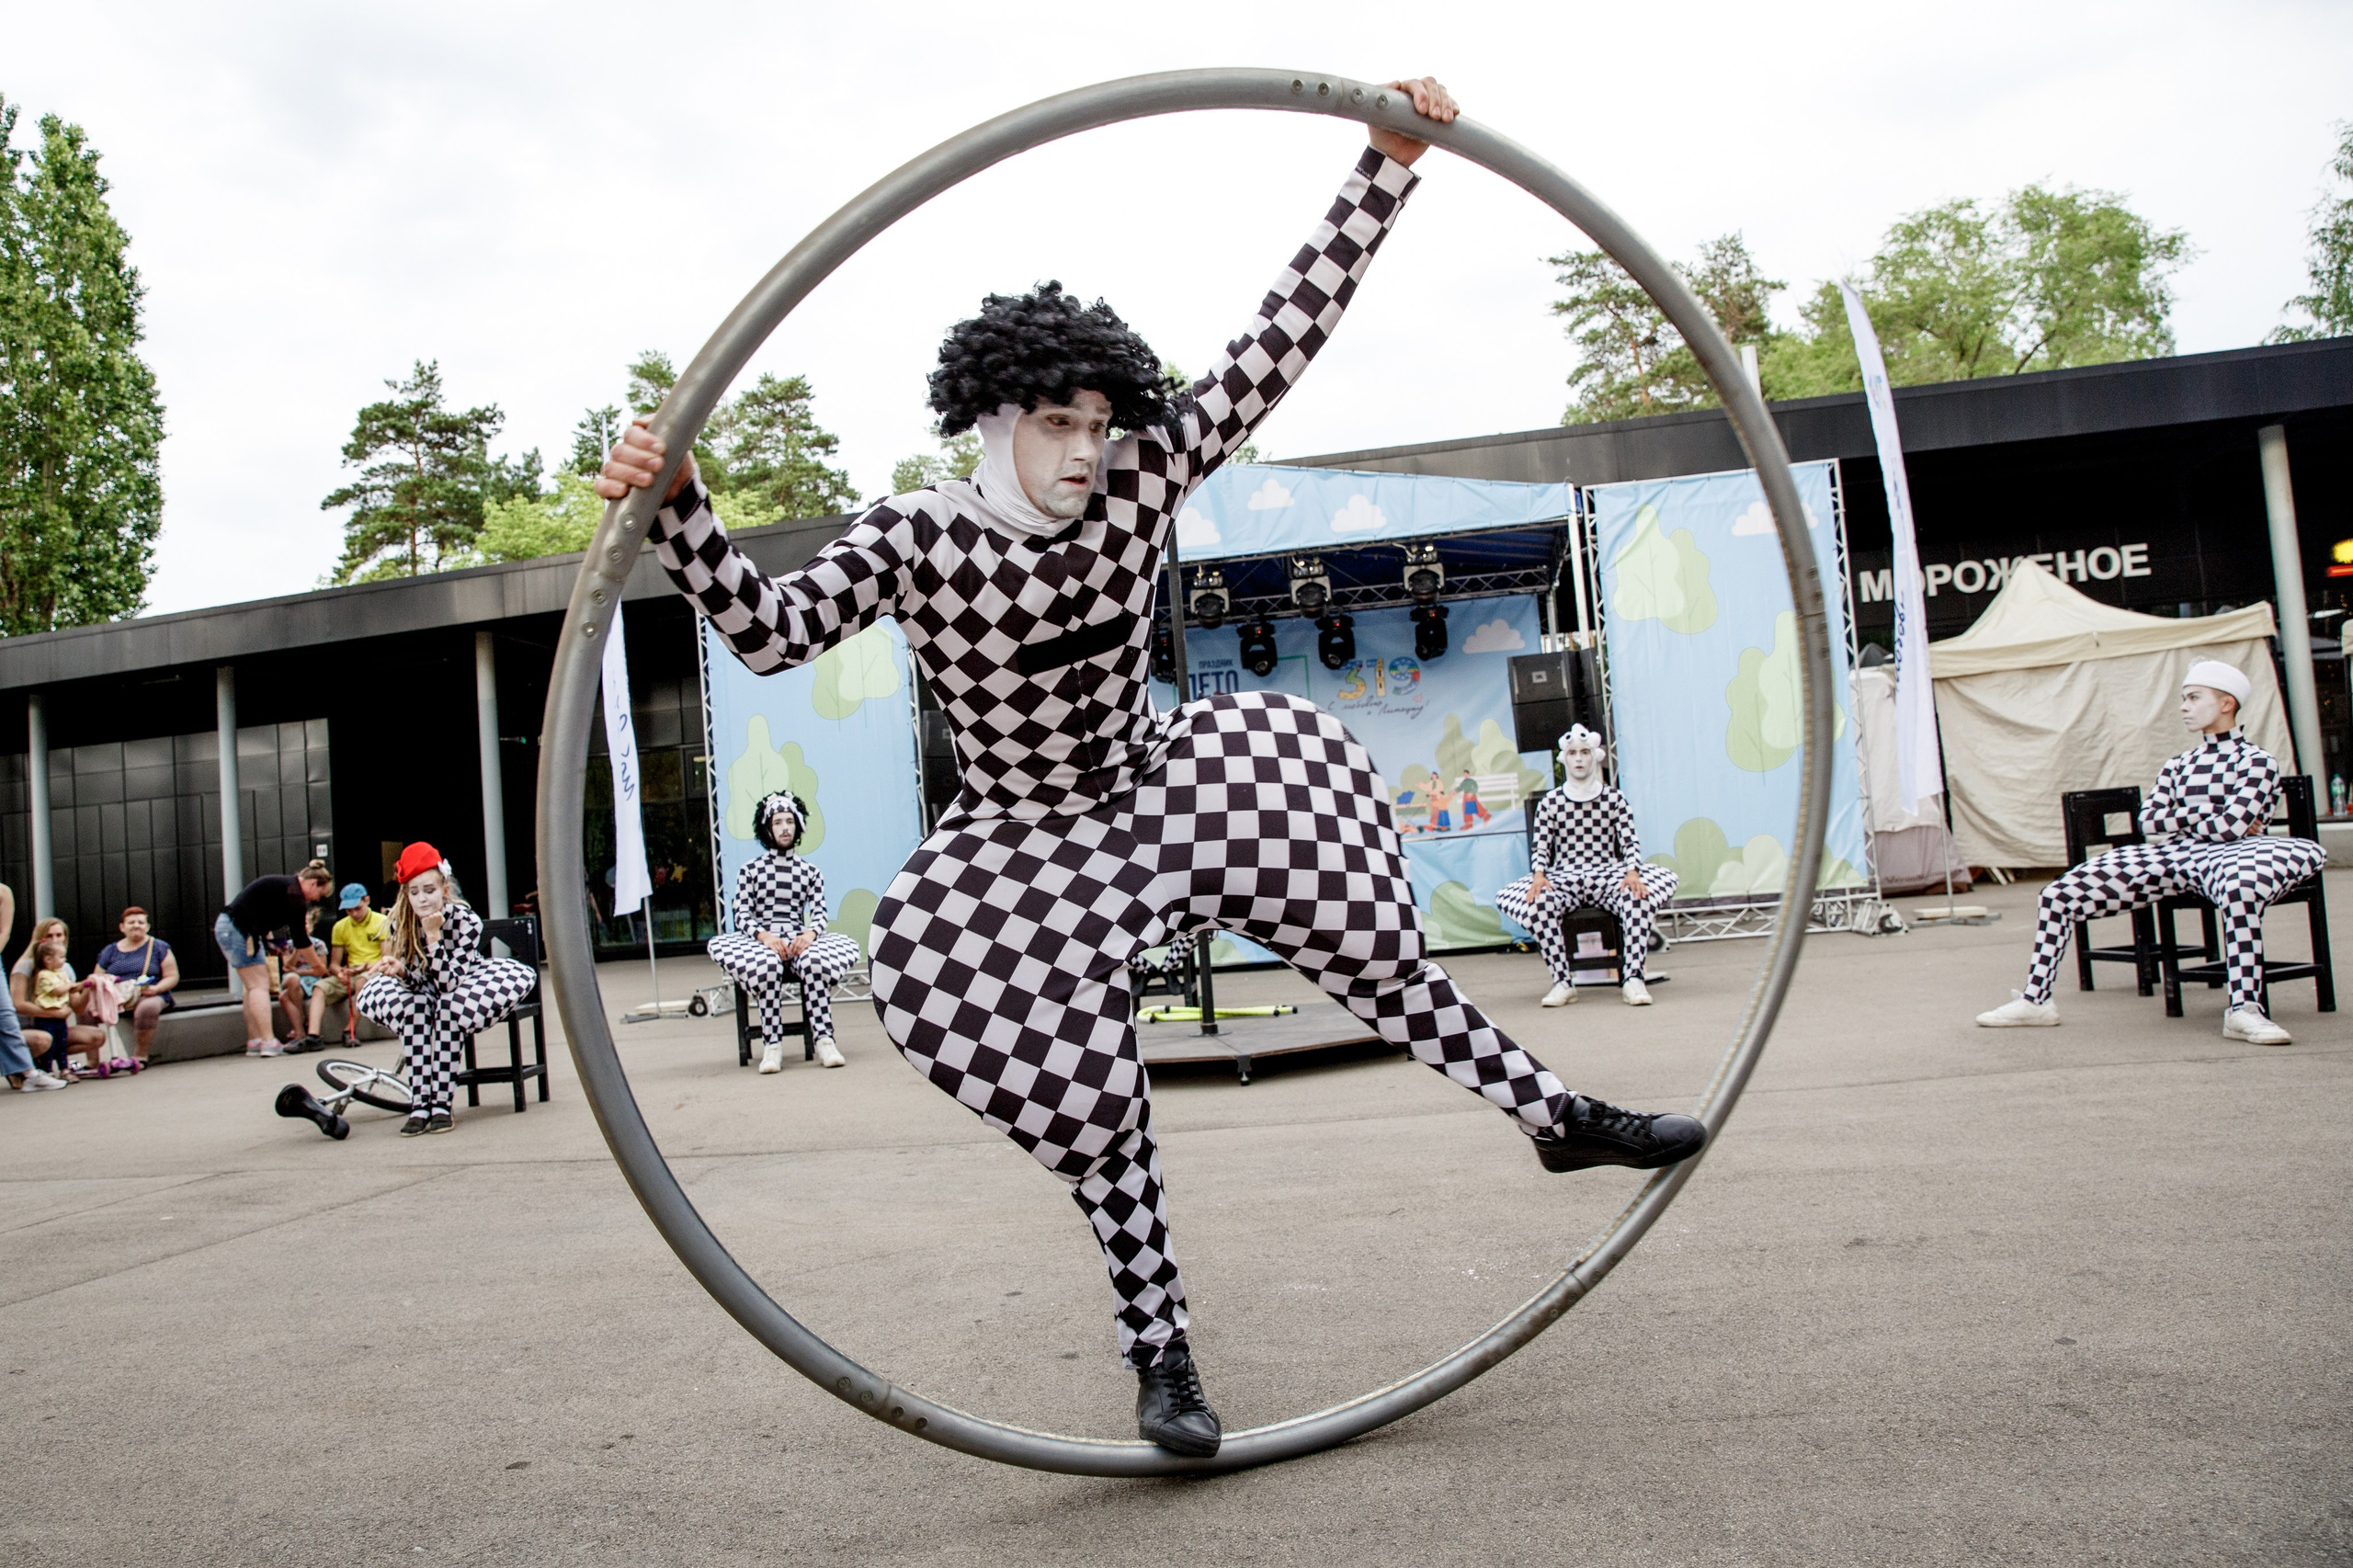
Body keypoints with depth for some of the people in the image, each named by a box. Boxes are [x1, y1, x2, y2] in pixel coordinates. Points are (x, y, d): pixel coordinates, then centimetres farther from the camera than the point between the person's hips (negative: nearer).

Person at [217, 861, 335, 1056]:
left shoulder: (285, 885, 16)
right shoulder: (295, 894, -13)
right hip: (238, 930, -10)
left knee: (253, 986, 11)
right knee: (259, 984, -10)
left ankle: (254, 1042, 11)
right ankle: (269, 1043, -14)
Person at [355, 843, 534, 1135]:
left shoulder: (465, 920, -27)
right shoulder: (402, 923, -18)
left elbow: (448, 983, -32)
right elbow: (419, 981, -18)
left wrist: (433, 936, -41)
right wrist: (400, 970, -41)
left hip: (467, 979, -3)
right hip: (429, 989, 3)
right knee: (414, 1007, -31)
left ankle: (441, 1103, -27)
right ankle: (419, 1103, -26)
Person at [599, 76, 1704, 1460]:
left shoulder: (1136, 484, -12)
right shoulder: (919, 539, -18)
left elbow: (1280, 343, -15)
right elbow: (768, 630, -29)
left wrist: (1387, 166, -20)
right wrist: (675, 504, -45)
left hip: (1151, 792, 3)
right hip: (1019, 851, -2)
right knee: (1093, 1108, -7)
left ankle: (1555, 1113, 2)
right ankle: (1161, 1356, 11)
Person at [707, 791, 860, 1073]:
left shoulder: (811, 872, 18)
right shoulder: (750, 870, 13)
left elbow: (819, 913, 7)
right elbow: (741, 915, 3)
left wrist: (809, 934, -17)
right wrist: (764, 936, -18)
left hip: (799, 942, 1)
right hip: (761, 943, -1)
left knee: (815, 961, -34)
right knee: (767, 964, -37)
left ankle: (823, 1039, -35)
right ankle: (772, 1045, -34)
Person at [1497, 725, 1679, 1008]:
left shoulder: (1614, 799, 7)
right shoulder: (1550, 802, 7)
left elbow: (1631, 842, 0)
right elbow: (1539, 847, 4)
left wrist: (1632, 873, -20)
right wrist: (1538, 875, -17)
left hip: (1608, 877, 0)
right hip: (1563, 881, 0)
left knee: (1638, 895, -34)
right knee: (1538, 903, -33)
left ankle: (1633, 978, -35)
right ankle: (1563, 982, -28)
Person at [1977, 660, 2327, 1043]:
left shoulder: (2256, 761, 3)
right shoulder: (2177, 766, 21)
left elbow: (2230, 828, -12)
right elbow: (2148, 820, 6)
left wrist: (2181, 816, 2)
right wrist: (2206, 816, -3)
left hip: (2224, 857, -5)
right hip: (2170, 857, 6)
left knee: (2239, 890, -45)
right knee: (2059, 893, -9)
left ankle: (2243, 1011, -41)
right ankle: (2036, 1000, -5)